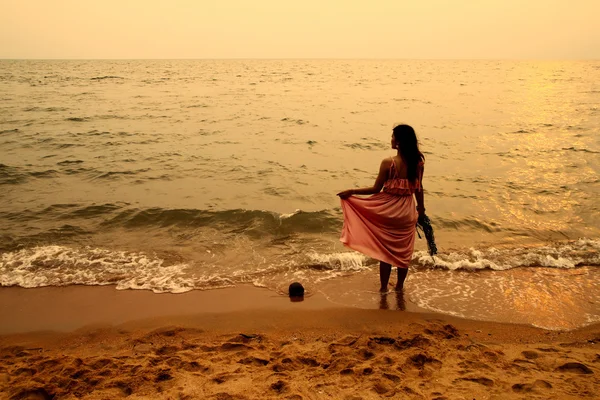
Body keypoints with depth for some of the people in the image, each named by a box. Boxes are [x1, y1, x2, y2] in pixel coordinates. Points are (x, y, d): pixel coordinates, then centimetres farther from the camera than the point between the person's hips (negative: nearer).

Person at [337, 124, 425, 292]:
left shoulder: (388, 163, -18)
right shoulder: (418, 162, -7)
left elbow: (376, 189, -13)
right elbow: (418, 189, 2)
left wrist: (351, 191, -4)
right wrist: (421, 207, 19)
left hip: (388, 211, -3)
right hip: (407, 212, 3)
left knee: (385, 250, 12)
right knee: (404, 251, 18)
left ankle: (384, 287, 21)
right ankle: (399, 285, 32)